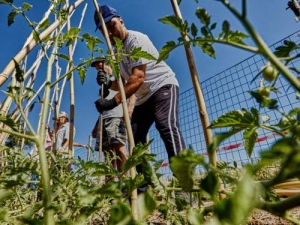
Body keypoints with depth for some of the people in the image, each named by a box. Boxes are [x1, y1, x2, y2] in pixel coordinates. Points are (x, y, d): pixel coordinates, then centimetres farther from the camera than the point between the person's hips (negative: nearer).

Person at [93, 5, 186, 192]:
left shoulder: (136, 39, -13)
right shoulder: (115, 52, 13)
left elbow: (138, 78, -27)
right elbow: (122, 83, 10)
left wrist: (113, 102, -34)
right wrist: (108, 82, -12)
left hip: (164, 86, -8)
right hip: (144, 97, 8)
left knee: (167, 127, -31)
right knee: (135, 136, 2)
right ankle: (143, 186, 10)